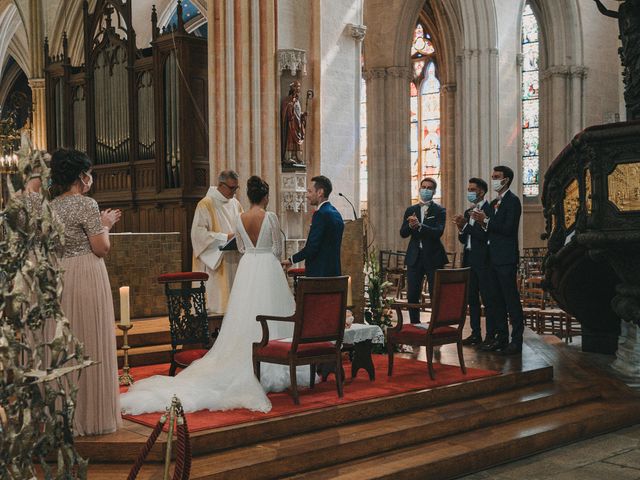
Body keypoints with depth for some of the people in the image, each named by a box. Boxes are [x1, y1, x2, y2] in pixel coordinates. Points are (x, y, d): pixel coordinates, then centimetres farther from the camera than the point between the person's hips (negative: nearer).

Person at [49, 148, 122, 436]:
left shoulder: (51, 206, 10)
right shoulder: (86, 204, -12)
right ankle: (92, 415, 7)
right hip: (86, 277, -7)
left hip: (57, 277, 7)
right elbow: (101, 248, -13)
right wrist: (105, 226, 4)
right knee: (90, 344, 1)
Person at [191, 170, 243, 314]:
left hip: (233, 261, 6)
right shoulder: (206, 204, -8)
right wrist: (225, 238, -19)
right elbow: (198, 233, -14)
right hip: (214, 261, -6)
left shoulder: (235, 203, 13)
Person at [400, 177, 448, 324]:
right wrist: (410, 226, -16)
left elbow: (438, 232, -15)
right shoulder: (411, 210, 11)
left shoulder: (439, 211, -1)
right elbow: (403, 233, 5)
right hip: (414, 257, 4)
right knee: (412, 296, 6)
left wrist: (419, 225, -26)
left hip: (433, 257, -4)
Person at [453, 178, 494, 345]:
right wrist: (461, 229, -3)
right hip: (469, 259, 8)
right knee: (472, 298, 11)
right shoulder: (468, 212, 16)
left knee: (488, 299, -4)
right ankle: (475, 334, 18)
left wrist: (466, 224, -18)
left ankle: (491, 336, 0)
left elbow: (485, 236, -18)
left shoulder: (489, 210, -9)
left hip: (483, 260, -8)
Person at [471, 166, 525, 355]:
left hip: (506, 258, -9)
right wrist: (481, 220, 2)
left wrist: (486, 220, -16)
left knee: (511, 299, -5)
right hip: (493, 258, 9)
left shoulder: (512, 201, -9)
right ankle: (501, 336, 18)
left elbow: (508, 228, -19)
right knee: (496, 299, 11)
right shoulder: (494, 202, 18)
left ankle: (516, 340, 0)